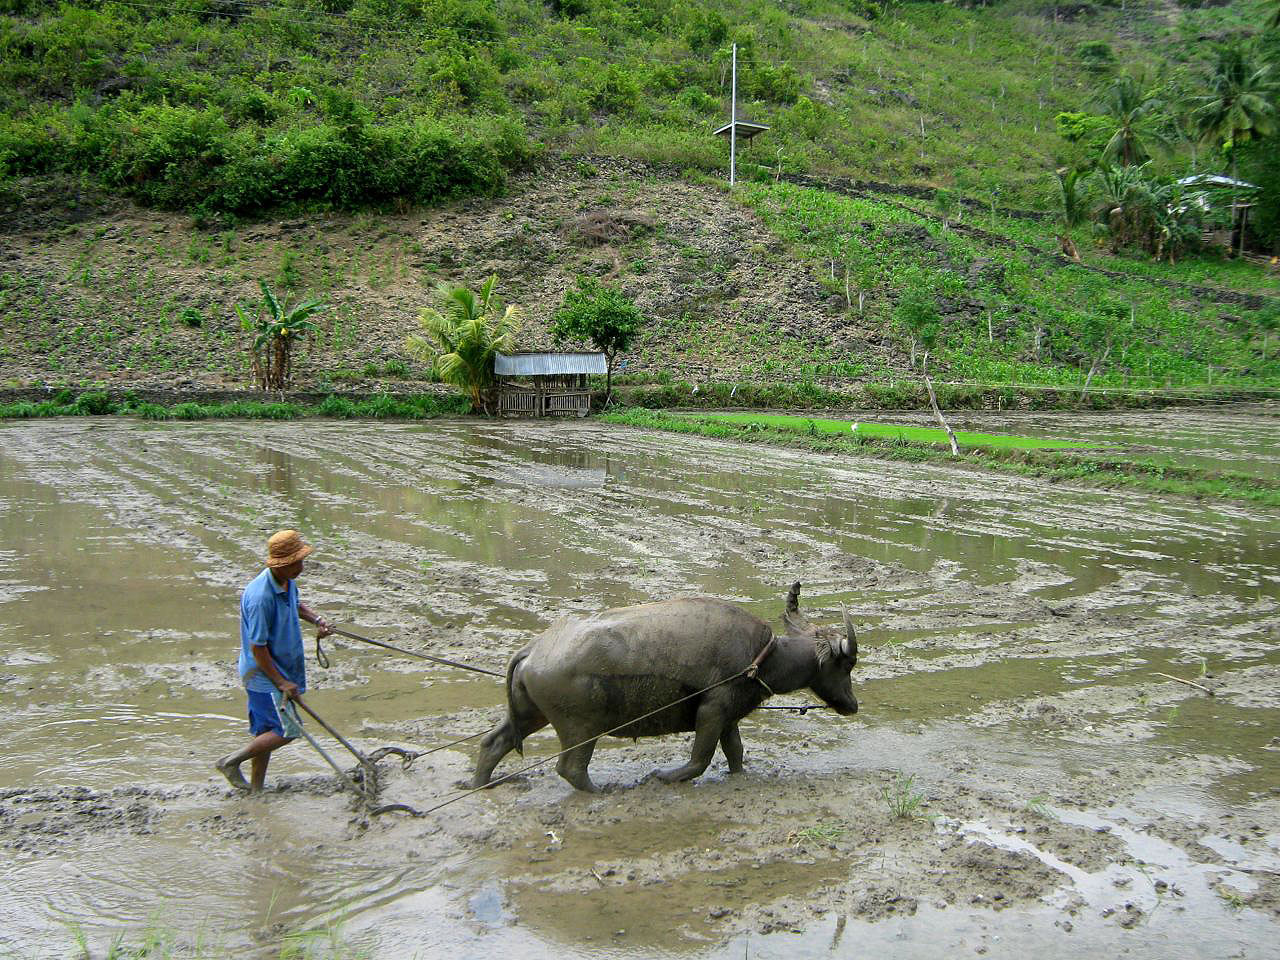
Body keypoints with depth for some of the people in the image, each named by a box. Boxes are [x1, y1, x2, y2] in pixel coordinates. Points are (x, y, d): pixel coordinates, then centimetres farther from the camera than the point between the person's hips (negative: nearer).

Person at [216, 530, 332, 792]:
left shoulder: (287, 581, 1)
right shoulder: (261, 597, -28)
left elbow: (296, 605, 26)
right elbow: (258, 648, -24)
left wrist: (316, 619, 8)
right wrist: (281, 683, -19)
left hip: (280, 670, 9)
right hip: (263, 673, -9)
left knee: (266, 731, 15)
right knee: (287, 731, -8)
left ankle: (256, 788, 26)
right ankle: (232, 761, 7)